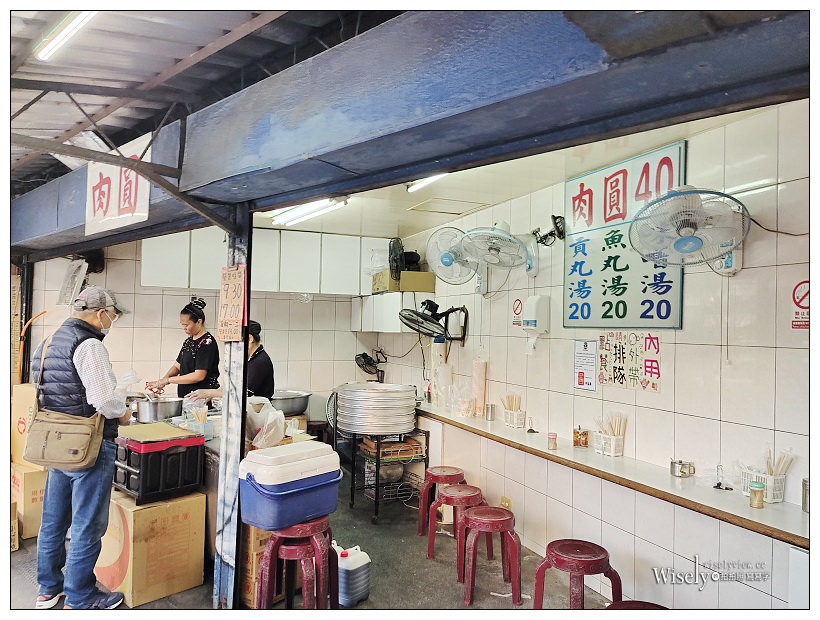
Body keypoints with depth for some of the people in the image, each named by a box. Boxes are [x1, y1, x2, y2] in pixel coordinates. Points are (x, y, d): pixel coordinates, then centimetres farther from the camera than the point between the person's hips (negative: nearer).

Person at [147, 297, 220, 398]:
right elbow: (177, 366, 17)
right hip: (185, 396, 7)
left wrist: (168, 380, -14)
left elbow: (199, 376, -18)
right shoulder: (188, 341, 15)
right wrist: (161, 380, -2)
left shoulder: (207, 342, -13)